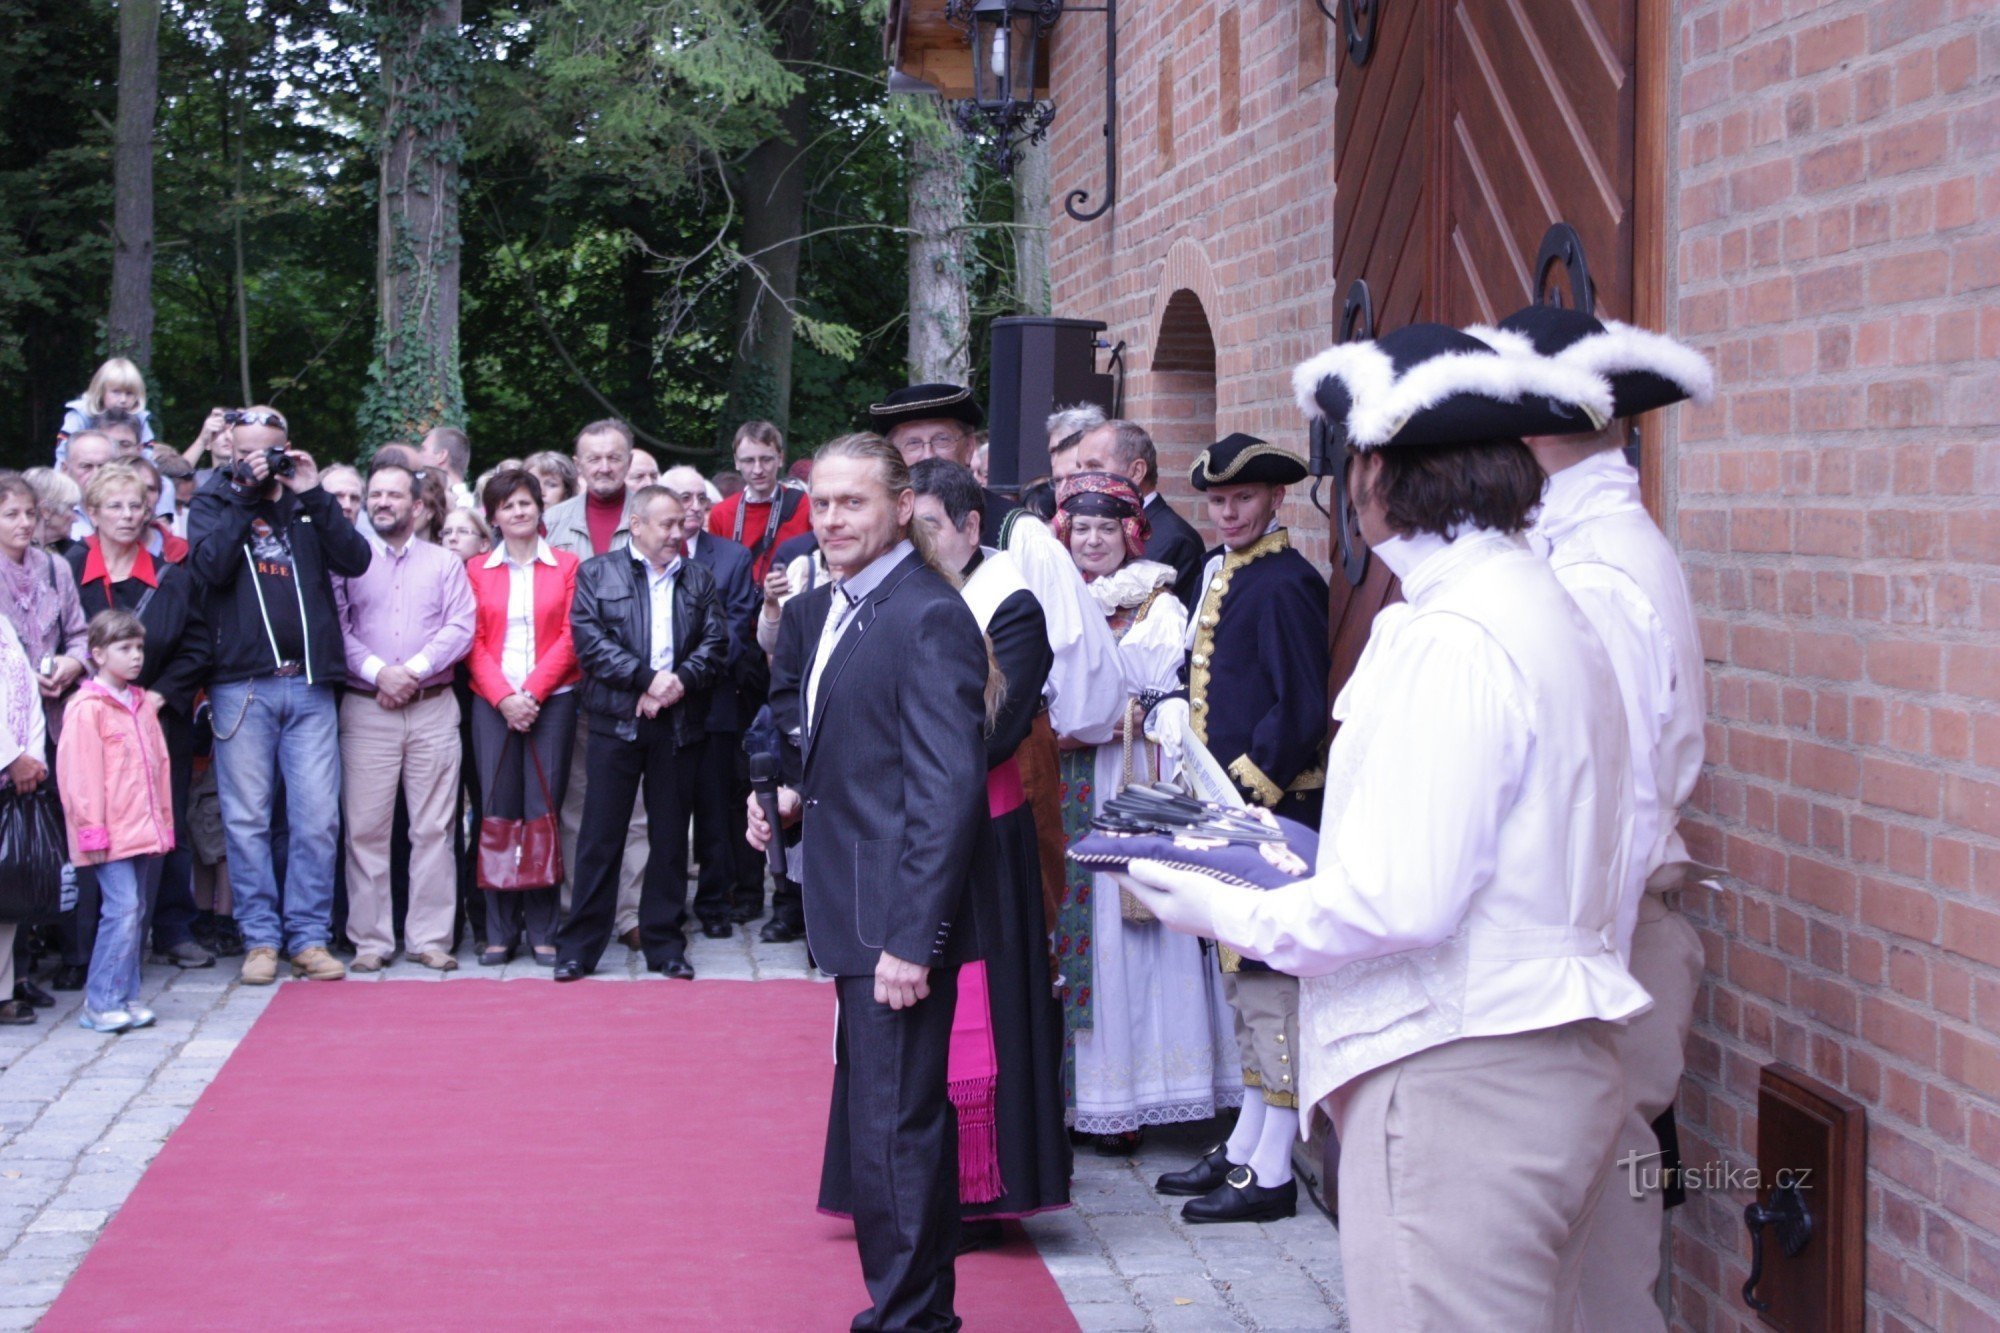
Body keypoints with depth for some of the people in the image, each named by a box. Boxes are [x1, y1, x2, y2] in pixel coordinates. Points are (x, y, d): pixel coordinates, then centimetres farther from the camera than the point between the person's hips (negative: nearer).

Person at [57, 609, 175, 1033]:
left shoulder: (143, 704, 17)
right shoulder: (87, 708, -7)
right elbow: (79, 775, -10)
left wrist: (164, 822, 19)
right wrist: (92, 832, -12)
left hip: (146, 831, 8)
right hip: (112, 835, -7)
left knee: (138, 912, 8)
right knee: (123, 908, -14)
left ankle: (125, 996, 14)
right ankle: (101, 1003, -9)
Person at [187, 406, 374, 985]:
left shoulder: (307, 504, 14)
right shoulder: (213, 502, 10)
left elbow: (356, 560, -2)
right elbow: (211, 565, -9)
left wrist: (312, 494, -5)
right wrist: (246, 496, -9)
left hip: (310, 683, 1)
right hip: (241, 682, -1)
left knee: (316, 819, -1)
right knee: (247, 819, 0)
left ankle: (309, 936, 7)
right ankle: (260, 937, 8)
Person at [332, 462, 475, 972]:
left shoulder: (445, 563, 13)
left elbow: (460, 629, 1)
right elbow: (336, 629, -1)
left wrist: (413, 670, -11)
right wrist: (379, 672, -14)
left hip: (434, 709, 1)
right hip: (366, 711, -1)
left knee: (433, 828, 0)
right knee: (366, 827, -3)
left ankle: (431, 938, 5)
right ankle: (370, 939, 3)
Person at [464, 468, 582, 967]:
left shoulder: (566, 566, 8)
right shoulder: (477, 570, 10)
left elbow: (569, 637, 1)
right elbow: (475, 642, 5)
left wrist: (533, 692, -9)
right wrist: (503, 697, -8)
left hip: (552, 698, -1)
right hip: (492, 702, 1)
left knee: (543, 809, -3)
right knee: (498, 810, -2)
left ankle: (544, 930, 3)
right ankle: (500, 931, 4)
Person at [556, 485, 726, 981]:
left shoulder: (699, 579, 14)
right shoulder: (597, 573, 5)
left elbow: (716, 643, 5)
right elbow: (589, 638, -7)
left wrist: (680, 680, -13)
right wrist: (648, 678, -14)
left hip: (680, 725, 3)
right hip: (615, 722, -3)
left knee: (670, 836, 7)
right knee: (601, 834, -1)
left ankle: (665, 943, 15)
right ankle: (579, 946, 4)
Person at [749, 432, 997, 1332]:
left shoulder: (930, 619, -15)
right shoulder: (820, 612, 12)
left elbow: (948, 789, -20)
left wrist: (912, 939, -23)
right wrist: (792, 792, 2)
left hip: (902, 920, -9)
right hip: (856, 915, 9)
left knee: (892, 1130, -4)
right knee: (902, 1119, 18)